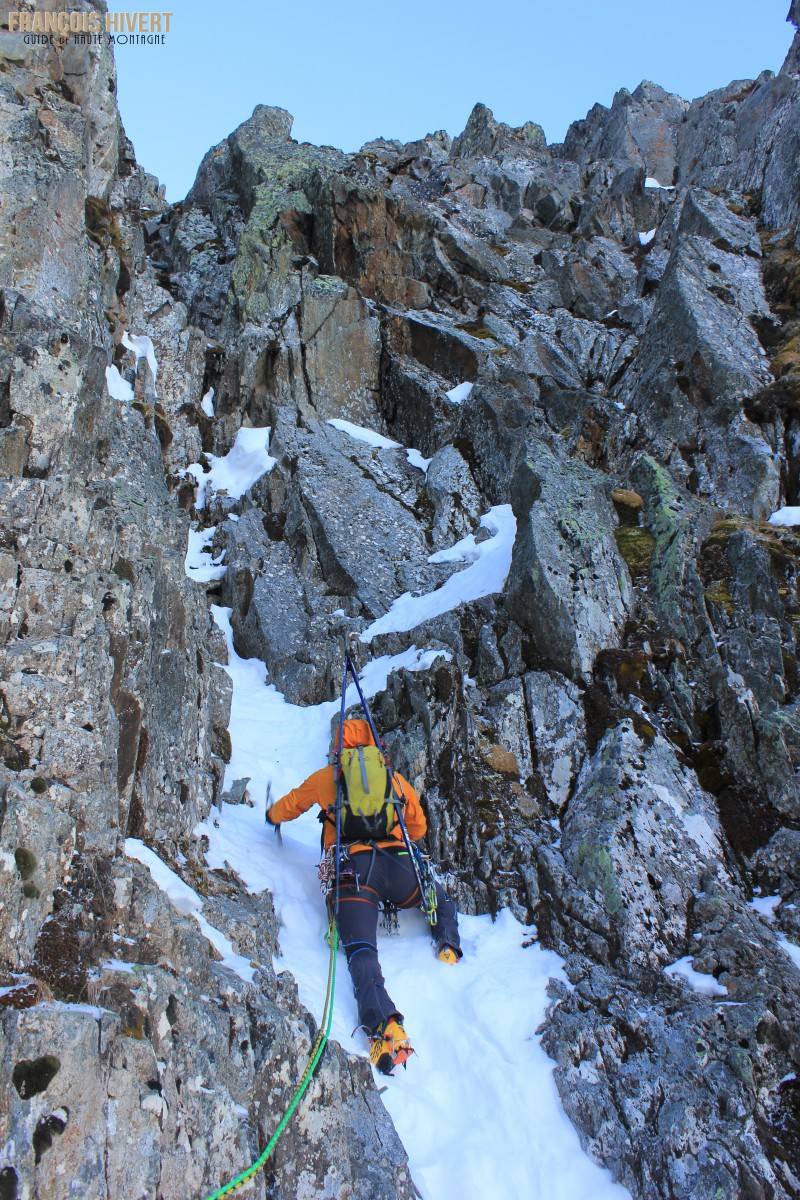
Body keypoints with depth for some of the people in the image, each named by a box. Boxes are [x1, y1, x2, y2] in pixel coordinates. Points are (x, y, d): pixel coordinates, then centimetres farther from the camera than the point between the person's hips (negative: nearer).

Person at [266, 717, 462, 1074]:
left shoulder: (325, 778, 18)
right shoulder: (395, 777, 22)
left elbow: (286, 807, 33)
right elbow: (418, 827, 33)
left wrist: (272, 815, 57)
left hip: (352, 868, -2)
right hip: (397, 865, 2)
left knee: (361, 952, -13)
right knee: (440, 897, 29)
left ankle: (384, 1026, -38)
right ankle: (448, 942, 0)